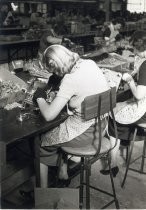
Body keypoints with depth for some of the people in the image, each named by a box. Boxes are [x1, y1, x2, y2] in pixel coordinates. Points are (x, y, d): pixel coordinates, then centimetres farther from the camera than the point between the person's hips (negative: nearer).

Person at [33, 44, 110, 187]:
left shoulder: (70, 79, -25)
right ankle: (63, 172, 36)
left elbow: (49, 115, -26)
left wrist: (39, 99, -6)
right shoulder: (90, 63, -3)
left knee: (40, 143, 11)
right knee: (57, 131, 28)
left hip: (86, 130, -8)